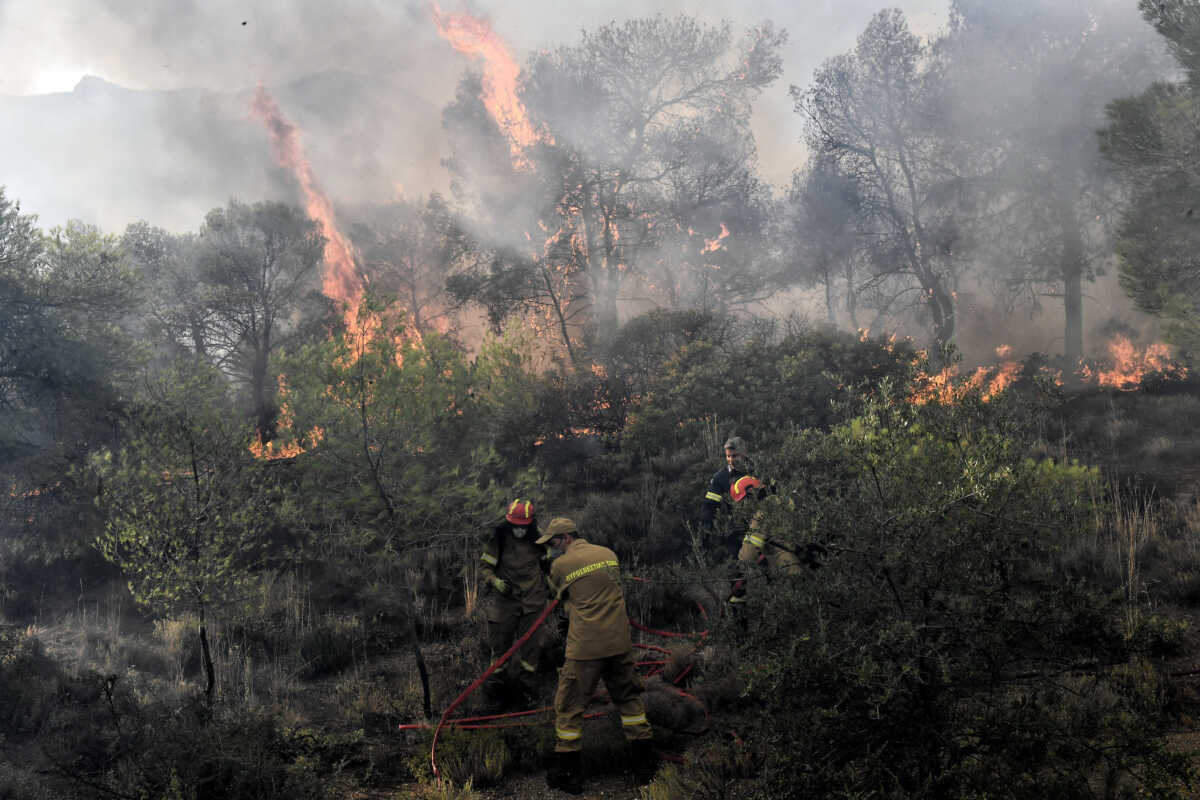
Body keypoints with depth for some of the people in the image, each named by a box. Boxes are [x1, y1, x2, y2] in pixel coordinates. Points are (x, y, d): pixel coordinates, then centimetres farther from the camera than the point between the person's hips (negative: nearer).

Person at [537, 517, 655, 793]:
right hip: (620, 642, 5)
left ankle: (566, 773, 10)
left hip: (585, 647, -5)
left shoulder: (560, 565, -6)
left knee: (569, 707, 6)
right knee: (629, 698, 18)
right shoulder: (608, 553, 8)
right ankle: (644, 763, 22)